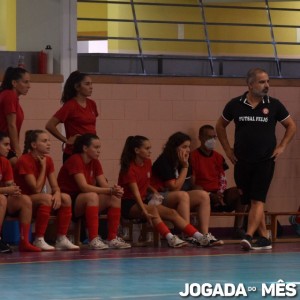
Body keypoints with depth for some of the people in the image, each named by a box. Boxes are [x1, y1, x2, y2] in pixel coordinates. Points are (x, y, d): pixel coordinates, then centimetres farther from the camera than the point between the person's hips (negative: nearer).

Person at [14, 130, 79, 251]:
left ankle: (61, 239, -10)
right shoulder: (24, 161, -18)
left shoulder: (48, 160, 5)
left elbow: (55, 187, 1)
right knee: (46, 198, -34)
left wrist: (57, 194, -22)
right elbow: (37, 189, -21)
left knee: (66, 198, -12)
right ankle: (39, 240, -31)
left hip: (37, 202, 8)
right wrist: (43, 167, -15)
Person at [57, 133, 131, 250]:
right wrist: (110, 190, -31)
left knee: (115, 198, -9)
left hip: (84, 203, 8)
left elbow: (104, 185, 0)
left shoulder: (95, 163, 7)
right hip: (67, 202, -8)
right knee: (92, 196, -36)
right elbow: (84, 187, -28)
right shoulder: (75, 160, -18)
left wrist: (114, 189, -24)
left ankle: (112, 239, -10)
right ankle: (93, 240, -41)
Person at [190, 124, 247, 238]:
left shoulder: (218, 157, 18)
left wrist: (220, 193, -7)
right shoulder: (193, 156, -1)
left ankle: (238, 228, -17)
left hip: (219, 195, 6)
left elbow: (223, 180, 15)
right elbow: (192, 183, -8)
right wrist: (210, 196, -17)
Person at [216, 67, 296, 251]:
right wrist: (228, 149, 9)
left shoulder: (274, 105, -1)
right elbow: (221, 126, 16)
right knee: (251, 201, 7)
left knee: (258, 200, -12)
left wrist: (282, 146, 0)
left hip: (265, 161, -2)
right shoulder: (235, 105, 1)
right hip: (242, 162, 2)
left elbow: (291, 126, 11)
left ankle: (249, 237, -20)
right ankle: (264, 238, 15)